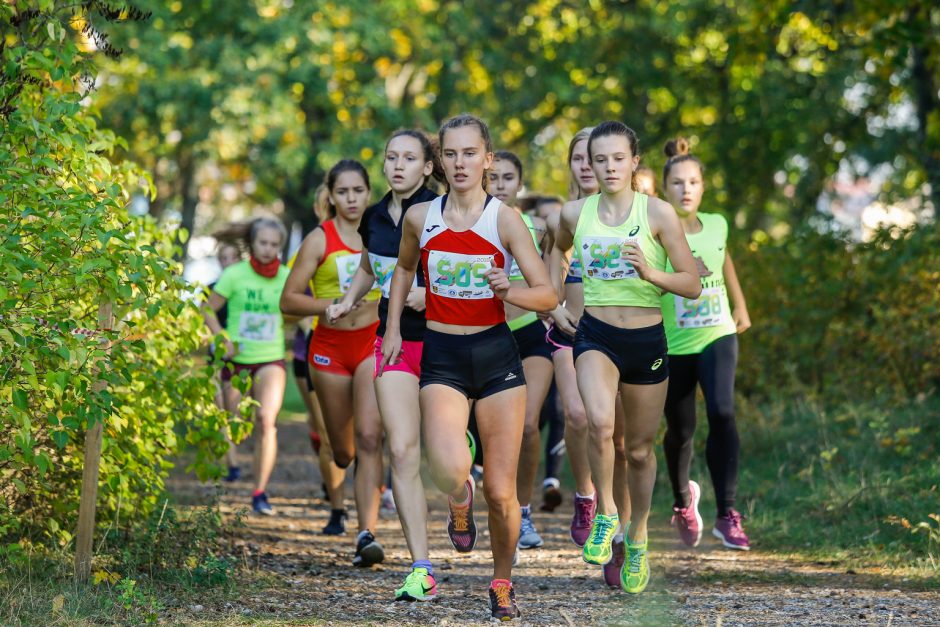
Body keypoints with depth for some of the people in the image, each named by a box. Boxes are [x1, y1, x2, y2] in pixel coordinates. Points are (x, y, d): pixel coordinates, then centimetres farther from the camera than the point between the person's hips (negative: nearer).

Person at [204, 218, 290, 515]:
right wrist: (224, 339, -13)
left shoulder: (286, 277, 1)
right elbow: (208, 310, 0)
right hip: (237, 360, 0)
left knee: (266, 420, -18)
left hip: (271, 360, 0)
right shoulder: (235, 274, -5)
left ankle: (260, 492, -14)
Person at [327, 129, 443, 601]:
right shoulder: (374, 218, 7)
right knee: (402, 452, -9)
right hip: (394, 340, 4)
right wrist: (347, 301, 10)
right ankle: (421, 572, -12)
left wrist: (433, 294, -24)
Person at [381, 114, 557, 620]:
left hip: (496, 354, 0)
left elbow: (548, 295, -6)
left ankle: (502, 580, 26)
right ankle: (460, 502, 11)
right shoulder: (420, 217, 3)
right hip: (441, 357, 1)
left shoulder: (505, 219, -4)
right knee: (448, 467, -27)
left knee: (501, 491, 0)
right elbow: (404, 269, 24)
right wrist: (393, 328, 16)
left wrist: (510, 290, -25)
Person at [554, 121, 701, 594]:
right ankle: (605, 514, -6)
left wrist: (651, 274, -21)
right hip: (595, 336, 0)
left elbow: (692, 285, -5)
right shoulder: (575, 214, 0)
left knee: (640, 449, 12)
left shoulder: (658, 213, -6)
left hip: (647, 339, 0)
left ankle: (637, 538, 35)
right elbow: (555, 252, 24)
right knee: (600, 423, -28)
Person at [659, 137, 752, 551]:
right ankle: (683, 500, 43)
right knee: (680, 431, 11)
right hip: (672, 345, -1)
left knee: (721, 413, -22)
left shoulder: (716, 226, 1)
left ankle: (726, 514, -21)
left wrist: (741, 305, 32)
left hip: (717, 335, 1)